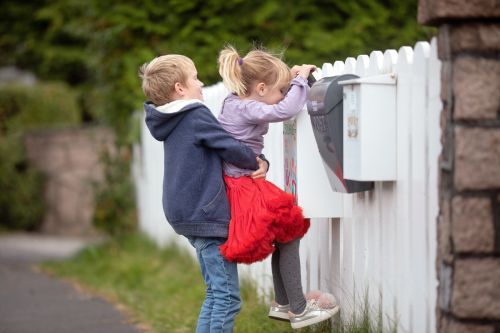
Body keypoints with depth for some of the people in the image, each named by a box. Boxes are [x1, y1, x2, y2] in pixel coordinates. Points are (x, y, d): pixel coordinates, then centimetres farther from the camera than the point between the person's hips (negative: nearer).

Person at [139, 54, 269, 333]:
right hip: (207, 214, -9)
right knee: (227, 296, -7)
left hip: (189, 214, 9)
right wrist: (258, 162, 5)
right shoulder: (197, 116, -12)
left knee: (216, 293, 15)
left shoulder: (172, 123, 14)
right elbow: (231, 149, -15)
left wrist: (257, 163, 1)